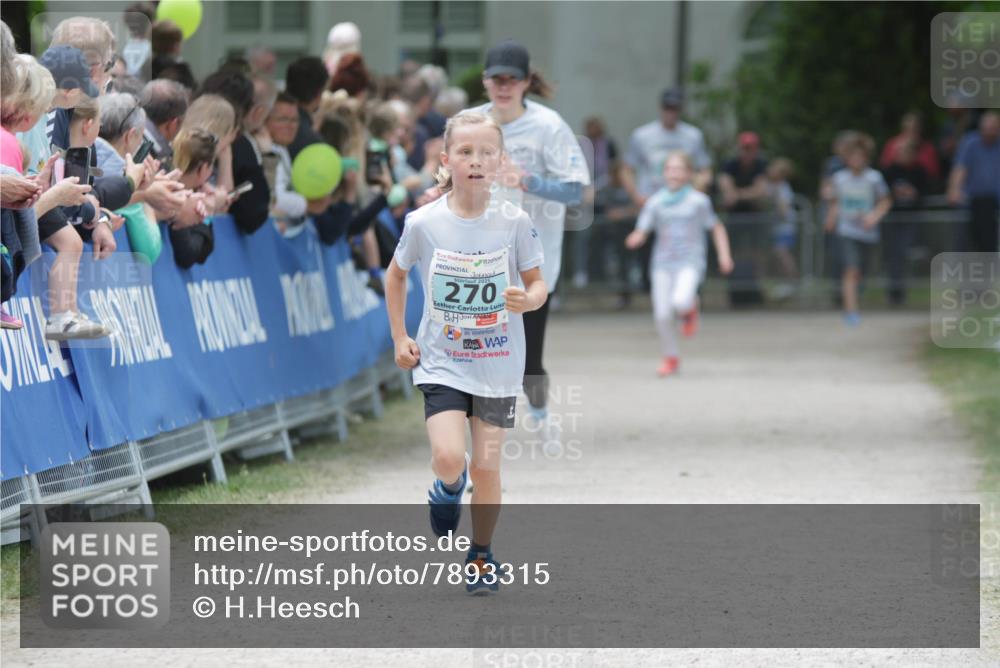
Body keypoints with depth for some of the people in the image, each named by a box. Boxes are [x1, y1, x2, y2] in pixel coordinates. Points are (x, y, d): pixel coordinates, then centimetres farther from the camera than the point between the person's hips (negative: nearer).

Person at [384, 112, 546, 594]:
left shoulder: (514, 223, -10)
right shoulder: (424, 223, -9)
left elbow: (538, 284, 1)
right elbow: (396, 275, 9)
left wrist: (528, 299, -23)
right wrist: (400, 338, 5)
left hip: (498, 364, 1)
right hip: (441, 360, -1)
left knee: (486, 466, 3)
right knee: (448, 459, -16)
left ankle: (482, 556, 25)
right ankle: (448, 487, 21)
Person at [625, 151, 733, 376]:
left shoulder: (698, 201, -1)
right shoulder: (655, 202, 3)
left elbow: (717, 228, 8)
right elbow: (642, 232, 3)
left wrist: (724, 255, -1)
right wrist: (636, 239, -21)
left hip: (690, 263, -2)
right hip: (663, 263, 2)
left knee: (680, 302, -27)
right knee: (662, 314, -3)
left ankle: (690, 309, 11)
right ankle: (670, 358, 17)